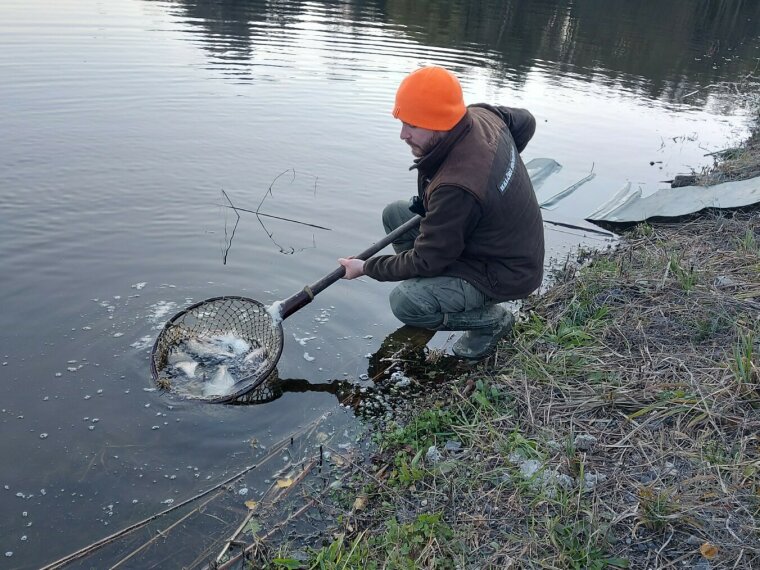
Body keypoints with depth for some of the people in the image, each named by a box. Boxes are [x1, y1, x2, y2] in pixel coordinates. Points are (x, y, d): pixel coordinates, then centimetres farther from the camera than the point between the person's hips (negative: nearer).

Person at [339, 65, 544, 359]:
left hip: (505, 273, -9)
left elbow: (427, 261, -24)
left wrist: (366, 267, -10)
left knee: (405, 302, -24)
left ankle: (491, 318, 0)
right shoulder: (483, 114, -13)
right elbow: (525, 121, 11)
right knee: (394, 214, 7)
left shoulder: (456, 189, -37)